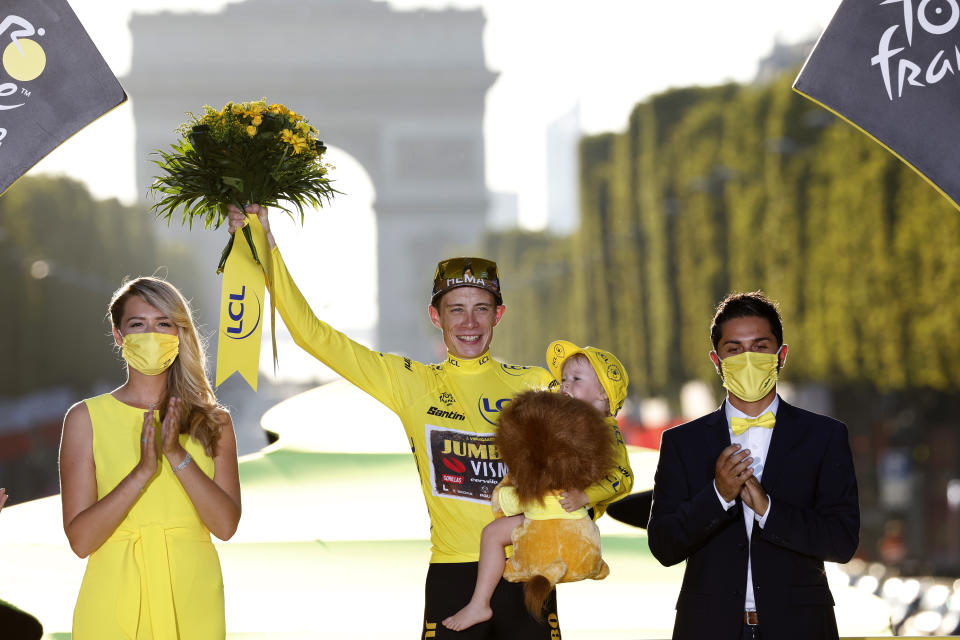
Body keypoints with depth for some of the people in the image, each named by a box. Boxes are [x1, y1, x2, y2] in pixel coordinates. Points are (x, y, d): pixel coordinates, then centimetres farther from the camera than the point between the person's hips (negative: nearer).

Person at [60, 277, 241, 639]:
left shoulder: (212, 421, 5)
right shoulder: (85, 418, -1)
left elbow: (225, 525, -5)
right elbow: (80, 540, -8)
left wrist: (177, 455, -15)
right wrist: (142, 471, -19)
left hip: (193, 605, 2)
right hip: (114, 608, -2)